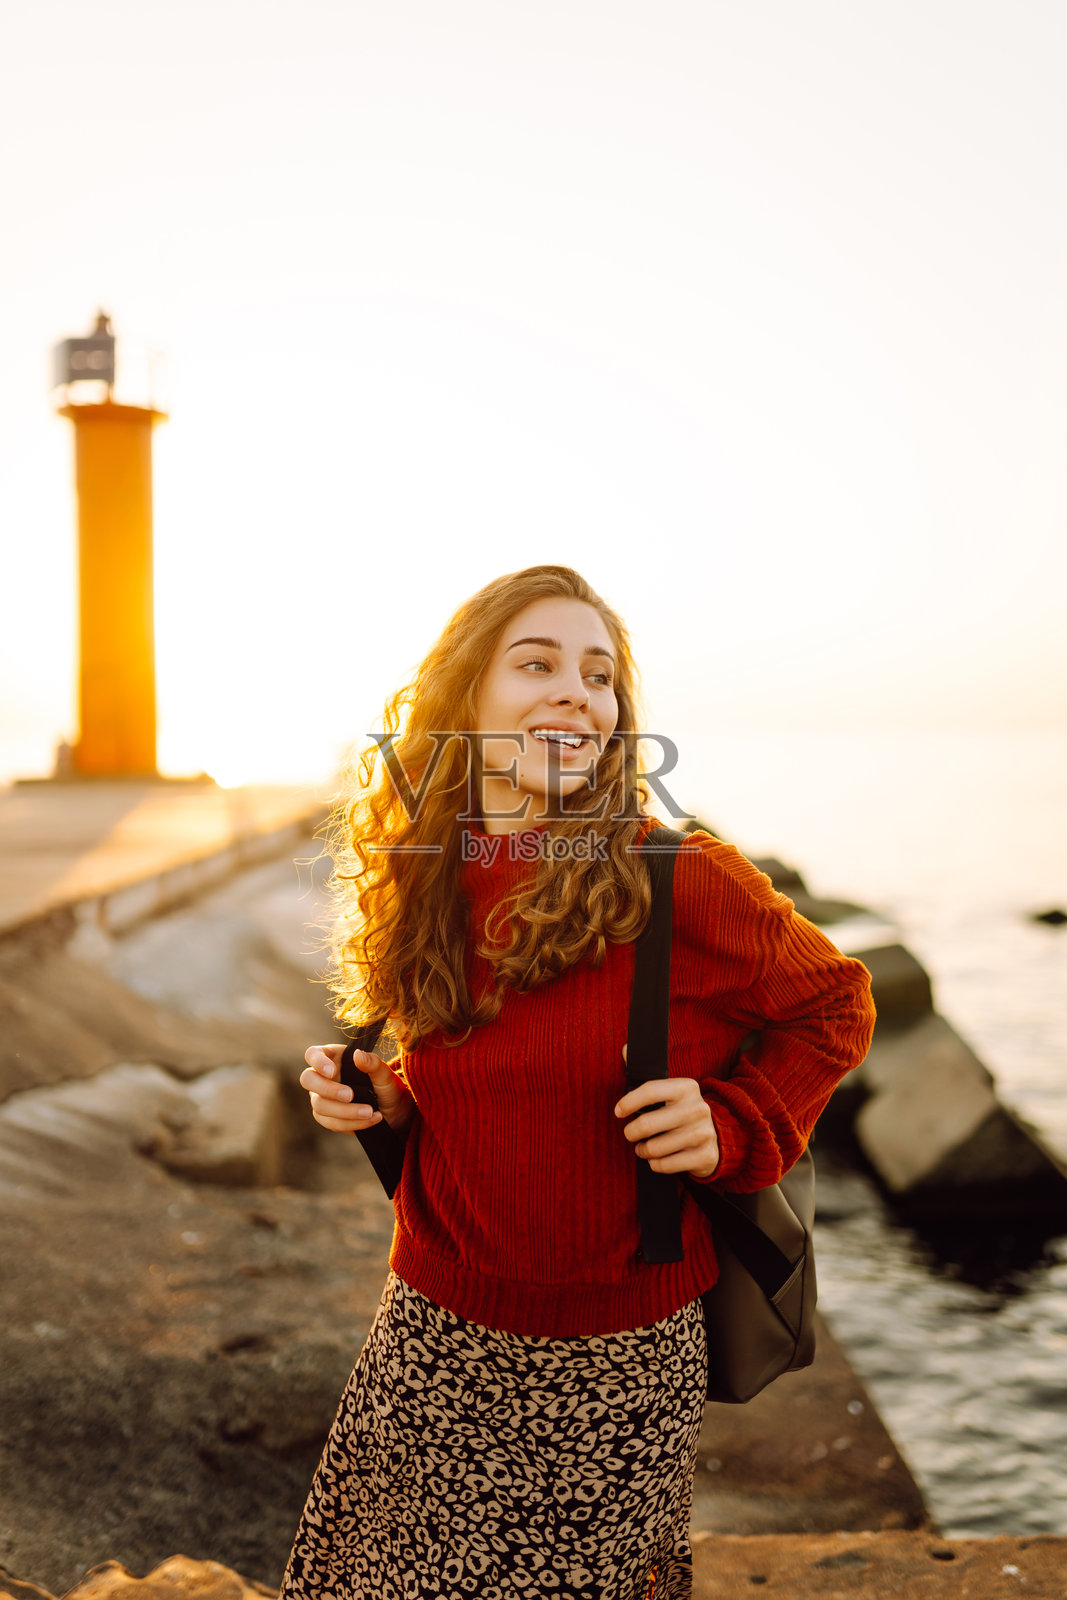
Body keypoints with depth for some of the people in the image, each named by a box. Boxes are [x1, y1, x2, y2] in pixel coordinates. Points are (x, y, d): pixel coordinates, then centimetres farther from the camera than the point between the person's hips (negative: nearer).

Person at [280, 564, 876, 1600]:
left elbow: (832, 1003, 0)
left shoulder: (683, 881, -15)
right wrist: (381, 1100, -5)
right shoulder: (426, 880, 0)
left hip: (619, 1363, -3)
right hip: (434, 1342, 4)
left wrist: (732, 1127, -14)